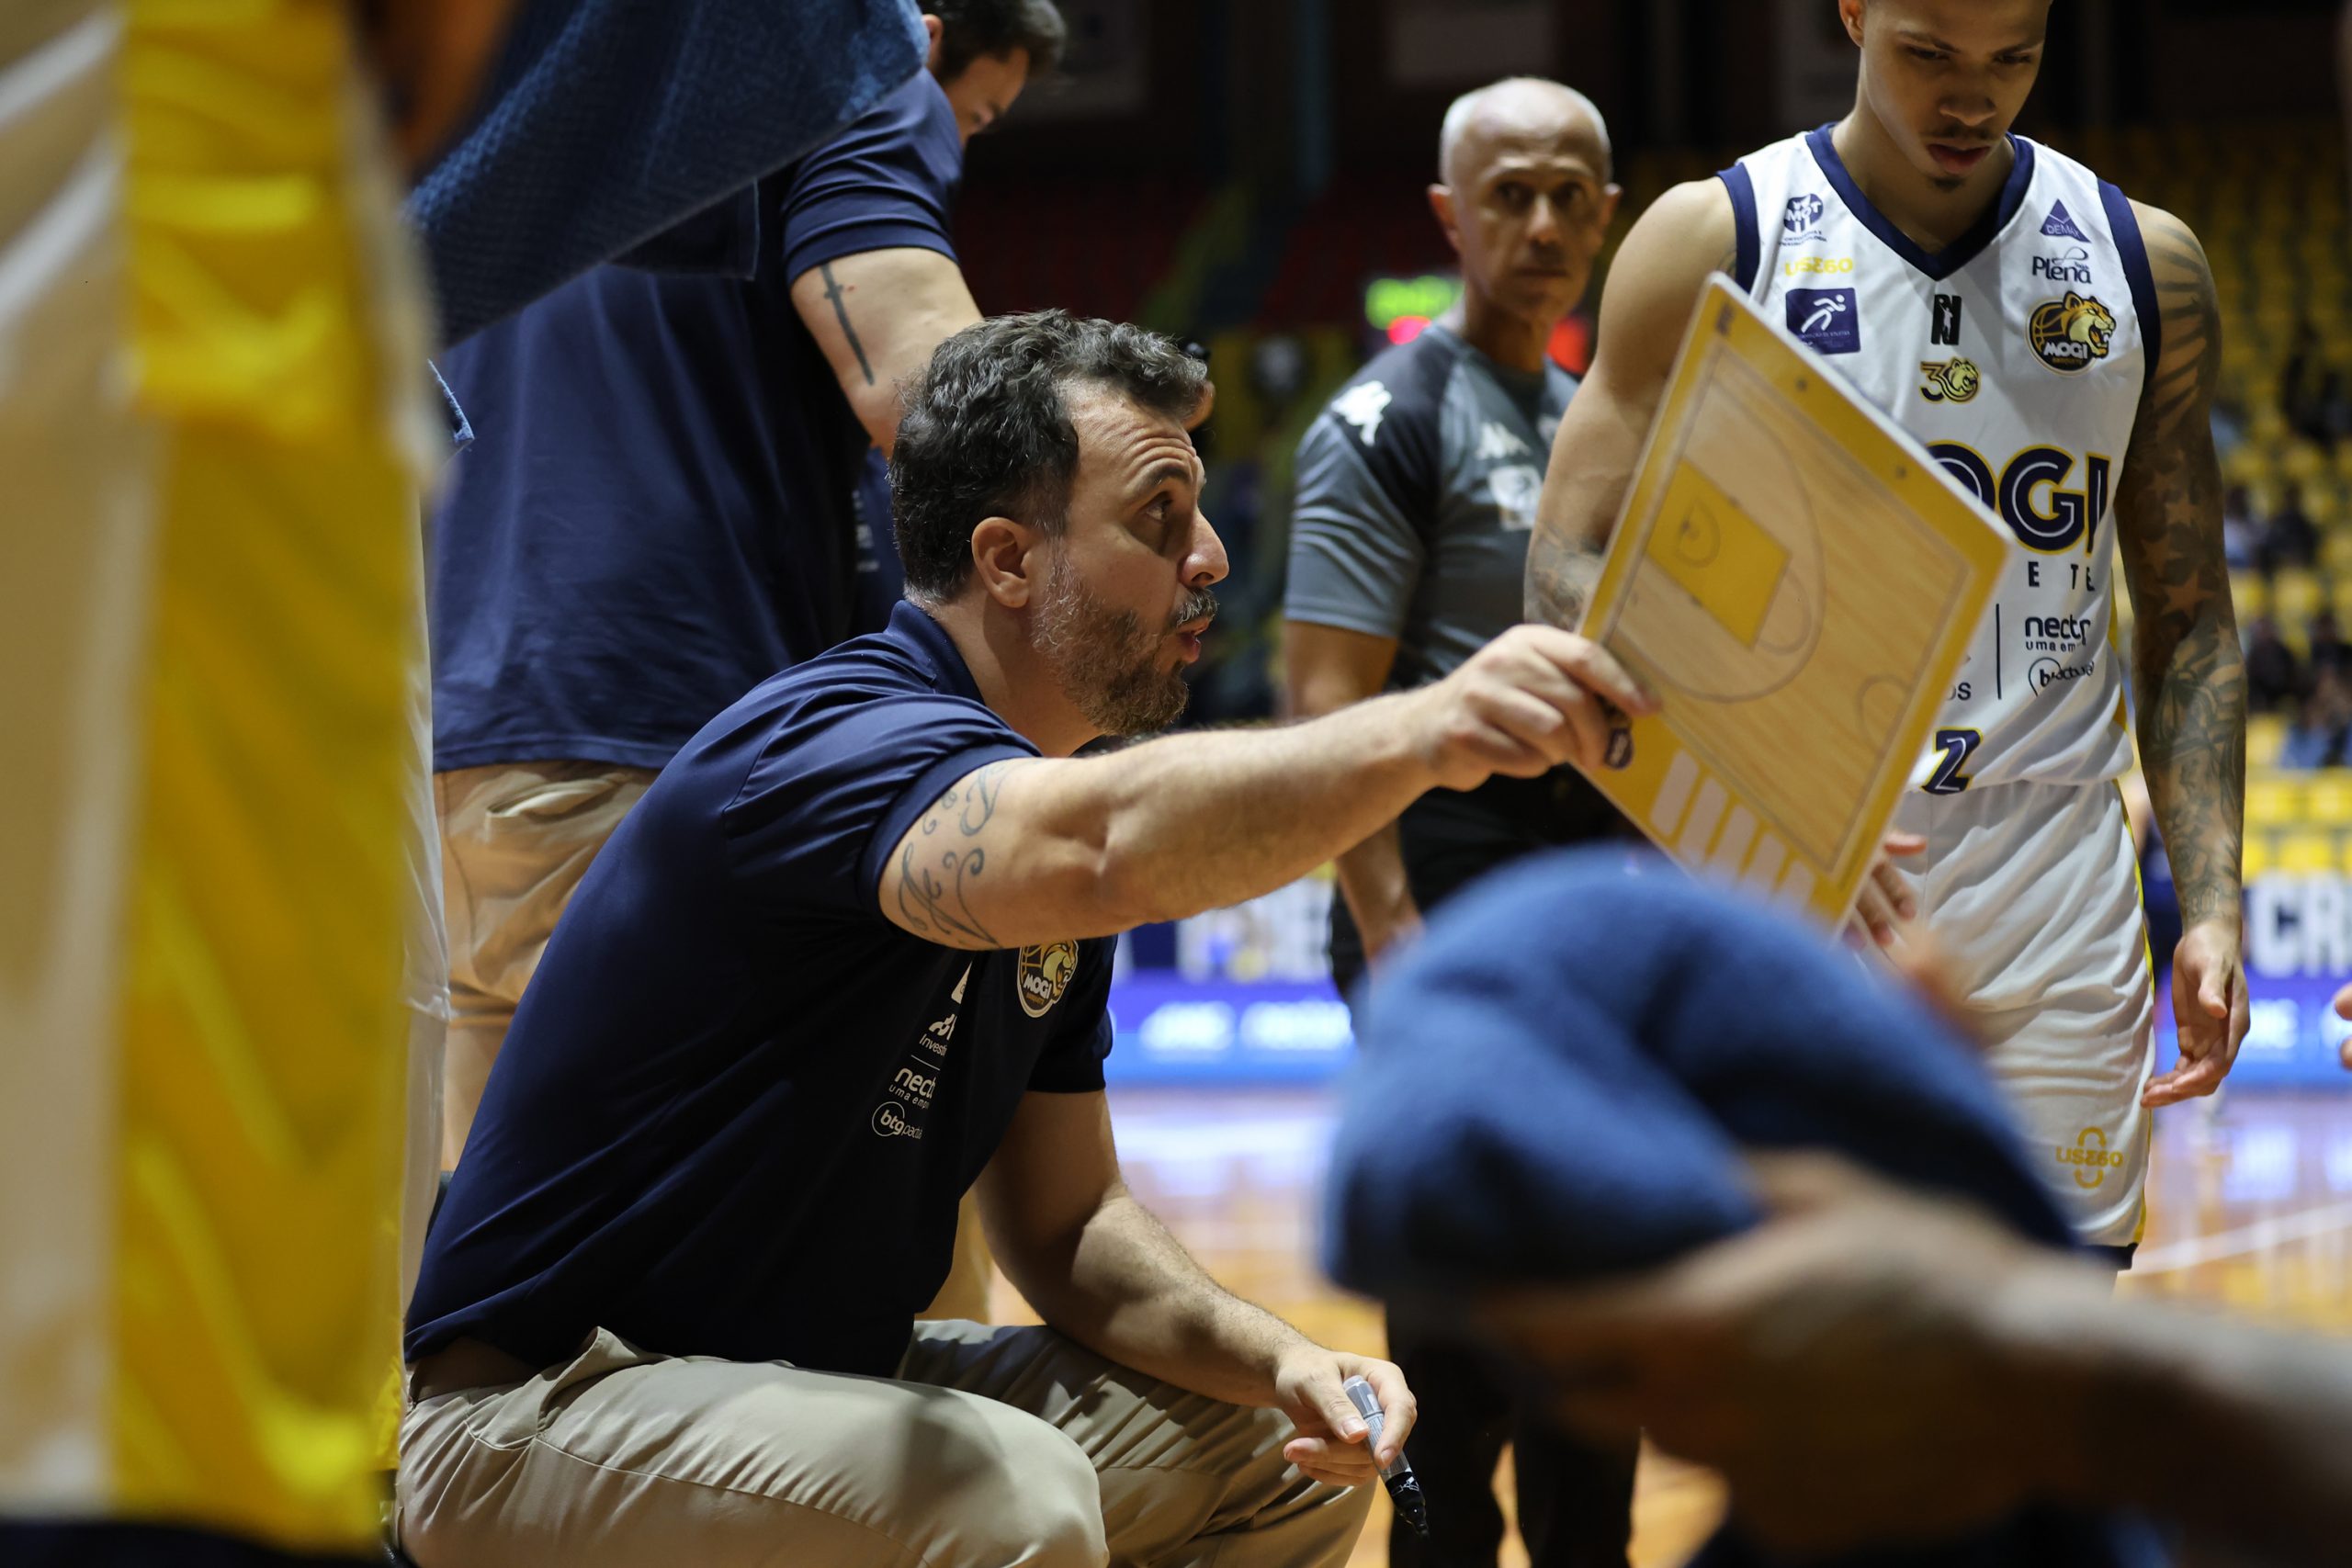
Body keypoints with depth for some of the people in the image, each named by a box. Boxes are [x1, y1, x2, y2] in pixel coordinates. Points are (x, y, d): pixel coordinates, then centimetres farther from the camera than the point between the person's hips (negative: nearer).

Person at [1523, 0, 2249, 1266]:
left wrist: (2212, 906, 0)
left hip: (2051, 919, 2)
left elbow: (2188, 621, 12)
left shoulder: (2145, 267, 8)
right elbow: (1570, 570, -3)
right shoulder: (1711, 241, 0)